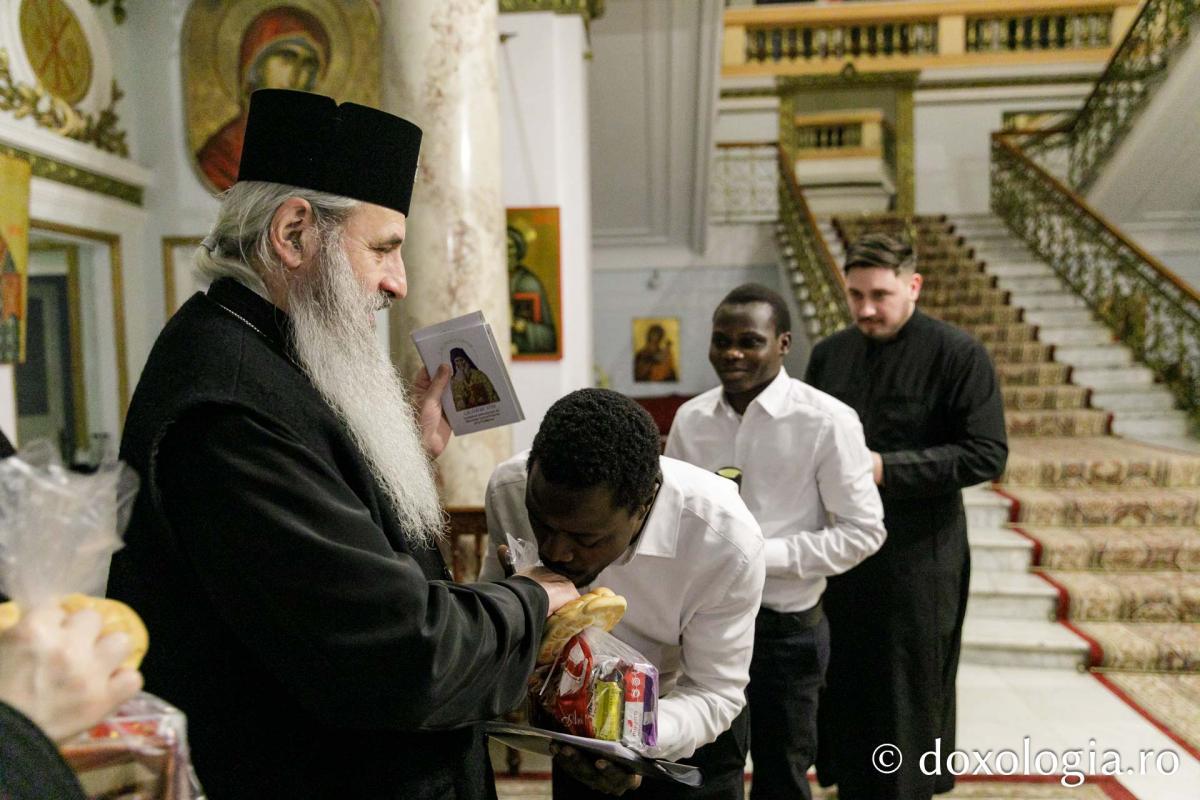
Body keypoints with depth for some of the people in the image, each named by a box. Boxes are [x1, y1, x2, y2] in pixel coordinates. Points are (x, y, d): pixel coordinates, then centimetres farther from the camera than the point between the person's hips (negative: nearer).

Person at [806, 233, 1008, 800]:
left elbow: (987, 455, -12)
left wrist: (886, 468, -20)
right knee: (843, 686, 15)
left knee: (909, 701, 8)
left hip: (918, 557, -4)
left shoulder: (959, 356, -8)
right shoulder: (829, 354, 7)